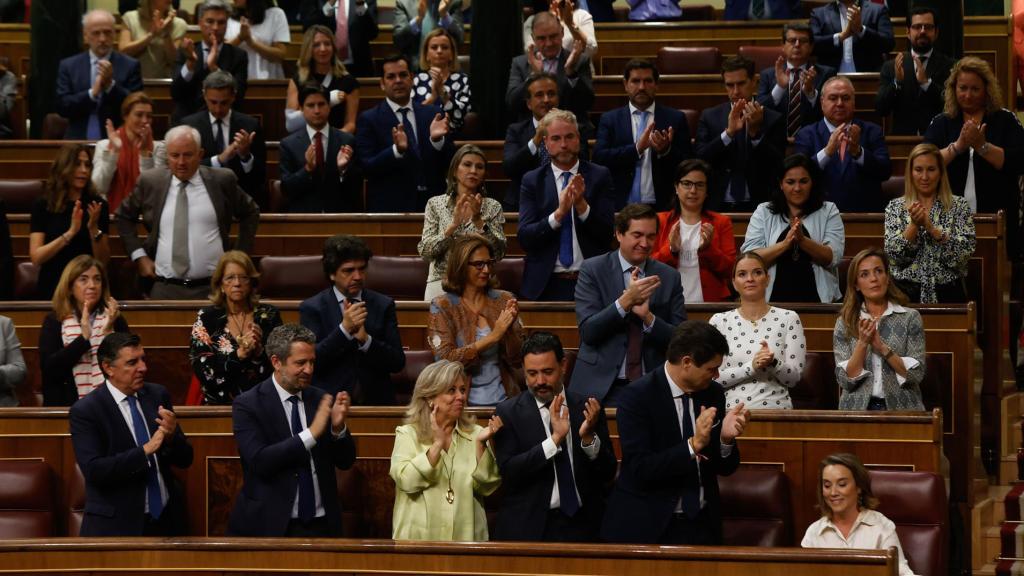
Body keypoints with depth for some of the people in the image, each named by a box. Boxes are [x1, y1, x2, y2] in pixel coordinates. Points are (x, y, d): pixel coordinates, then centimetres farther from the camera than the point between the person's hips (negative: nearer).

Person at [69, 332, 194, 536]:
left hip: (167, 521, 5)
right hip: (116, 526, -5)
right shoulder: (84, 411, -10)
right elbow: (94, 470, -21)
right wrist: (145, 450, -24)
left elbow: (185, 460, 4)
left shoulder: (158, 395, 3)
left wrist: (172, 435, -16)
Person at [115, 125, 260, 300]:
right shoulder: (150, 182, 5)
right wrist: (139, 256, 9)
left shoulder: (222, 180, 3)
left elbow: (251, 213, 16)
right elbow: (124, 216, 19)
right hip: (165, 290, 1)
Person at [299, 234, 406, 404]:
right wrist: (344, 328, -14)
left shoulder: (384, 305, 10)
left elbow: (398, 363, 4)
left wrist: (366, 340, -11)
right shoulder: (312, 308, 5)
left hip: (376, 402, 2)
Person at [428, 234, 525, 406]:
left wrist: (509, 330, -12)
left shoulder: (504, 300, 9)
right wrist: (492, 337, -14)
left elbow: (516, 360, 7)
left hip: (502, 399, 2)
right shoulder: (442, 306, 2)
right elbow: (445, 359, -10)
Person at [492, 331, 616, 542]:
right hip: (527, 528, -1)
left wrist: (588, 437, -16)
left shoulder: (586, 408, 4)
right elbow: (508, 473, -12)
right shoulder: (508, 412, -1)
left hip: (581, 525, 1)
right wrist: (555, 439, -20)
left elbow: (608, 474, 2)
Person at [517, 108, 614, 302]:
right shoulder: (532, 180, 3)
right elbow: (524, 238, -7)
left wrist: (582, 205, -20)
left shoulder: (599, 176, 3)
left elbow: (607, 233, -4)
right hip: (547, 285, 0)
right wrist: (558, 214, -21)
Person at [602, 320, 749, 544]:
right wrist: (693, 445, -29)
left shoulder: (713, 393, 3)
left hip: (702, 525, 5)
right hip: (648, 527, -5)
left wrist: (726, 439, -13)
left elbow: (724, 468, 8)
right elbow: (640, 469, -21)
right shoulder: (637, 396, -14)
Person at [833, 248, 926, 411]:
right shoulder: (844, 322, 8)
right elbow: (845, 380, 1)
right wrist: (862, 343, -12)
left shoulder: (910, 317, 4)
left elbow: (916, 374, -2)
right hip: (858, 409, 1)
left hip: (901, 408, -1)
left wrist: (882, 347, -12)